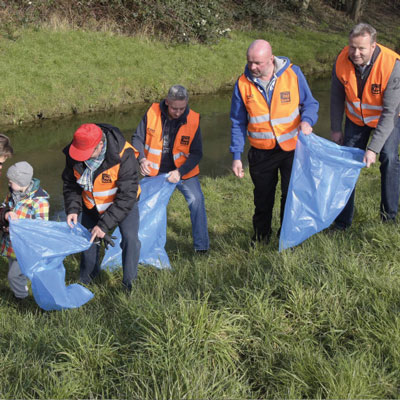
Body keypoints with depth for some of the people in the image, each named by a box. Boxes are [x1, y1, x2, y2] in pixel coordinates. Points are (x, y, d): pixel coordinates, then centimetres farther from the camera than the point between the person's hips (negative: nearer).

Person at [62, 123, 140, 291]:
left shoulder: (124, 155, -38)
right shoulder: (73, 154, -23)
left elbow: (127, 196, -35)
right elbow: (70, 184, -6)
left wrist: (105, 224, -38)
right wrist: (73, 208, -23)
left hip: (123, 203, -4)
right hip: (92, 205, 4)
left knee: (130, 238, -16)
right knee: (88, 238, 13)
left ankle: (130, 282, 4)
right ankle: (86, 278, 38)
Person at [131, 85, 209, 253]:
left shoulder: (193, 120, -16)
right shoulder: (152, 113, -14)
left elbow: (196, 154, -12)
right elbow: (137, 138, -4)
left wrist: (180, 172, -25)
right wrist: (142, 159, -22)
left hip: (183, 171, -2)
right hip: (155, 171, 2)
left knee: (196, 200, -18)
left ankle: (201, 246, -7)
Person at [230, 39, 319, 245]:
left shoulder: (292, 73, -10)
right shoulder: (243, 83, -7)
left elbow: (310, 103, 0)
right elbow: (238, 123, 2)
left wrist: (307, 121, -23)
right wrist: (236, 156, -1)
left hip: (292, 148, -1)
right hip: (261, 152, 1)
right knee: (263, 197, 14)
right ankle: (261, 236, 35)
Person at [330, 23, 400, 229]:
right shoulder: (342, 61, -24)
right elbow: (337, 96, -5)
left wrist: (373, 148, -37)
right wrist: (336, 128, 0)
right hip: (356, 117, 3)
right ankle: (342, 222, 10)